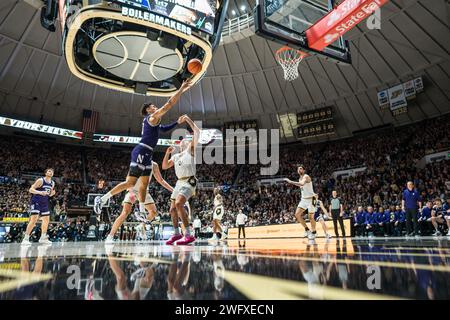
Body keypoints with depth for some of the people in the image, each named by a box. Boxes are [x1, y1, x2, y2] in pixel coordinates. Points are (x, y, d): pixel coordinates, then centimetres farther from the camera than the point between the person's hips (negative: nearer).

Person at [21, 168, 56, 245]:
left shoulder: (52, 183, 8)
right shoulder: (40, 180, -13)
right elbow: (31, 190, -17)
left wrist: (52, 193, -5)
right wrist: (40, 192, -34)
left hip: (44, 203, 8)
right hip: (36, 202, -8)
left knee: (46, 220, 8)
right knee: (34, 219, -16)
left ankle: (43, 238, 18)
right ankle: (25, 239, -9)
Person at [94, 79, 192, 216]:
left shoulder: (153, 120, 22)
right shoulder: (153, 117, -5)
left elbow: (163, 129, 38)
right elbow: (169, 104, -12)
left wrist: (177, 122, 33)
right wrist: (181, 89, -8)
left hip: (147, 154, 10)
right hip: (141, 152, -10)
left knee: (144, 184, 10)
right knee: (130, 182, -9)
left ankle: (142, 212, 16)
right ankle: (102, 199, -1)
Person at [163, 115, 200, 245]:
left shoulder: (190, 149, 4)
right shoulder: (176, 156, 23)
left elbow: (197, 132, -8)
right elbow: (164, 167, 18)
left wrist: (188, 119, -4)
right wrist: (167, 153, 7)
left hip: (189, 182, -8)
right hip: (179, 182, 8)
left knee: (179, 204, -27)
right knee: (172, 208, 10)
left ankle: (188, 235, -25)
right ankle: (176, 233, 27)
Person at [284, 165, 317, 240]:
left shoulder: (306, 176, -16)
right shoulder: (300, 179, 11)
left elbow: (302, 183, -38)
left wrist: (290, 181, -39)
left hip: (310, 199, -8)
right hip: (303, 199, 8)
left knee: (311, 217, -2)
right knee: (297, 214, -3)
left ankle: (313, 232, 17)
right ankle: (307, 230, 11)